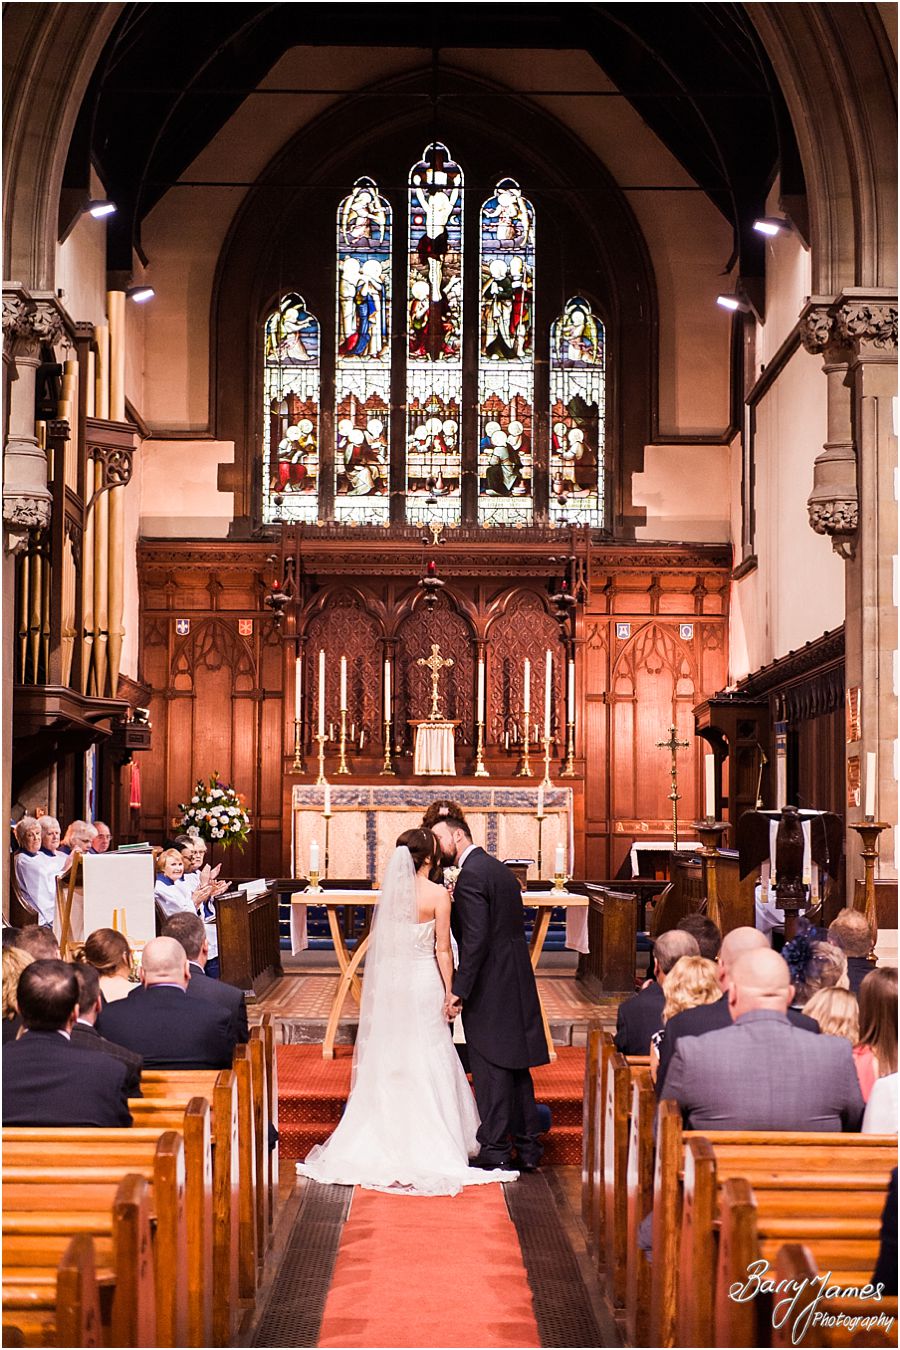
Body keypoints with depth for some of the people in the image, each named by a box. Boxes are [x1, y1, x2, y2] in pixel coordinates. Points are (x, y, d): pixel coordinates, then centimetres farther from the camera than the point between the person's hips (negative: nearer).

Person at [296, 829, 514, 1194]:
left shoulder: (388, 891, 2)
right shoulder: (437, 894, -12)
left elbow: (380, 942, 7)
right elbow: (442, 949, -10)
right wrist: (449, 991, -3)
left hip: (390, 982, 5)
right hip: (424, 981, -5)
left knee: (390, 1057, 12)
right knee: (428, 1060, 3)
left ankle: (384, 1140, 18)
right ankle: (427, 1146, 6)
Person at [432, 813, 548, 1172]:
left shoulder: (470, 874, -15)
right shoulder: (499, 869, 15)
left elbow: (476, 938, -21)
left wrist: (458, 990, -20)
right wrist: (456, 904, 11)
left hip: (490, 987, -9)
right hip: (517, 983, 9)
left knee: (491, 1071, -3)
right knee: (516, 1068, 14)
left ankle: (495, 1151, 1)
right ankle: (528, 1149, 20)